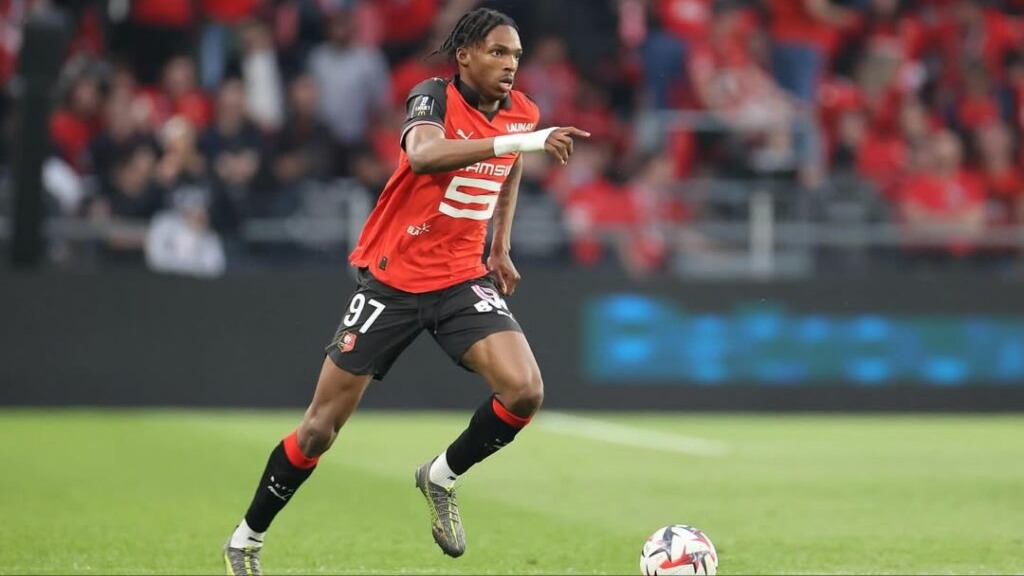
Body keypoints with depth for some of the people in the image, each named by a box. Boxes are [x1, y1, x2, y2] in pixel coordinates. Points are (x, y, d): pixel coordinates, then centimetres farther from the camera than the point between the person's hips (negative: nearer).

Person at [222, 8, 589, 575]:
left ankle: (441, 477, 7)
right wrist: (519, 141, -46)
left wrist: (500, 247, 21)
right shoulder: (435, 97, -17)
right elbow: (423, 154, -41)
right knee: (320, 429, -1)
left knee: (524, 391, -20)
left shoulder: (520, 112, 1)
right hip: (391, 279, -4)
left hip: (462, 279, 5)